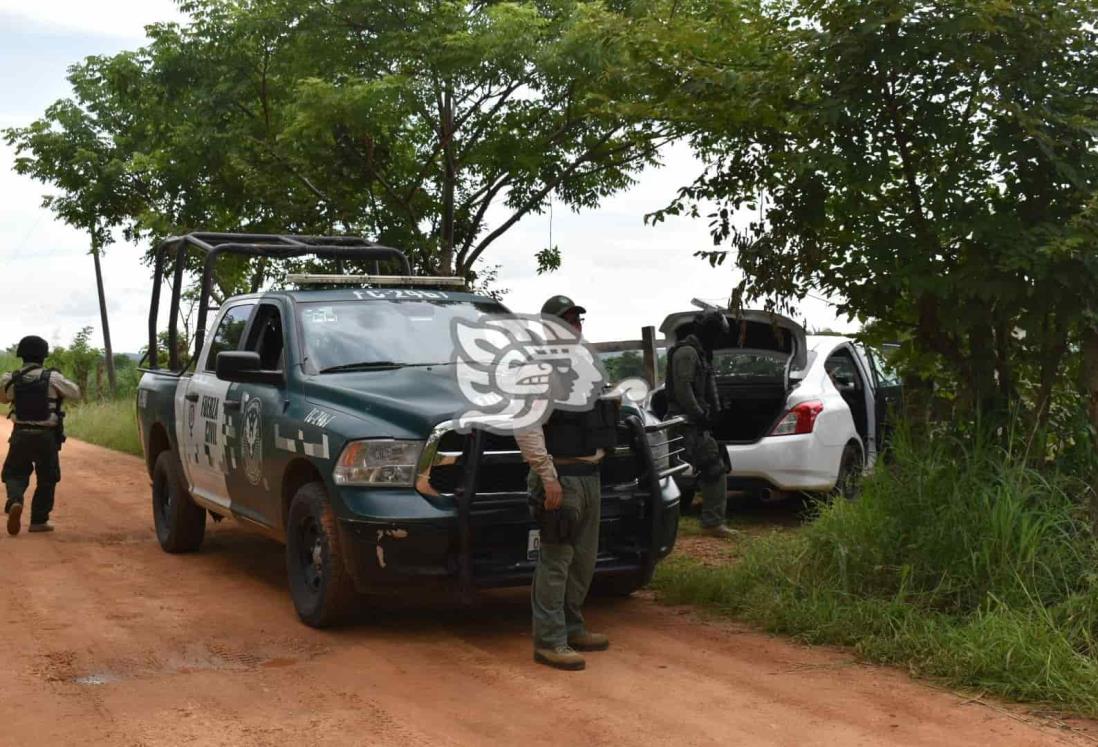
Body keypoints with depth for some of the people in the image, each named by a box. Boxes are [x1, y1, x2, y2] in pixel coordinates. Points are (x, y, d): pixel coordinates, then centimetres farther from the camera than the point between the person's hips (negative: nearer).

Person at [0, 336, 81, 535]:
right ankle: (39, 520, 14)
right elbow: (76, 393, 3)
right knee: (46, 479, 13)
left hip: (20, 435, 1)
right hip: (46, 436, -1)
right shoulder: (52, 378, -9)